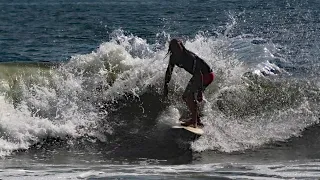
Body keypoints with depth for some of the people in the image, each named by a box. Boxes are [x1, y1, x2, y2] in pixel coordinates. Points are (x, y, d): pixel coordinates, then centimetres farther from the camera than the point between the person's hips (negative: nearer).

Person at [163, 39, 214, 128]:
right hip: (197, 76, 9)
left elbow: (199, 74, -36)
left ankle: (194, 121, -22)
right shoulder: (173, 58, -7)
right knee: (185, 97, 11)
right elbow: (169, 71, 10)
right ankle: (197, 120, 20)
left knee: (190, 94, -24)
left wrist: (200, 91, -41)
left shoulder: (189, 57, -31)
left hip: (207, 74, -9)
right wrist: (165, 86, 5)